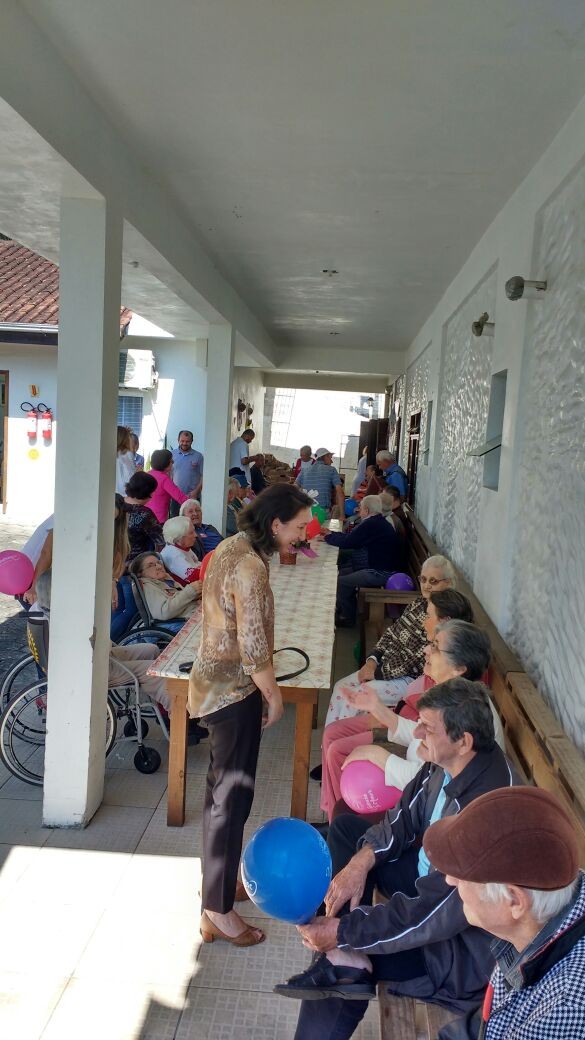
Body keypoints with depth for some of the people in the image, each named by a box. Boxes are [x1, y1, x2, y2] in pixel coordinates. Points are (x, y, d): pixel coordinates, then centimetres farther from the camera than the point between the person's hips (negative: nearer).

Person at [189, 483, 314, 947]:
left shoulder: (231, 547, 5)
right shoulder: (250, 567, -25)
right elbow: (253, 647, -24)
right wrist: (274, 696, -10)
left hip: (216, 681, 10)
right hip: (235, 691, -10)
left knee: (222, 786, 22)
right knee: (233, 797, 2)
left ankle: (216, 878, 40)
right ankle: (218, 911, 16)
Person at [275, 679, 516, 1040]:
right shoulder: (448, 762, -12)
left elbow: (428, 916, -33)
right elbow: (405, 817, 3)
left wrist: (344, 933, -26)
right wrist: (362, 860, -14)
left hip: (464, 945, -9)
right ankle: (350, 962, -10)